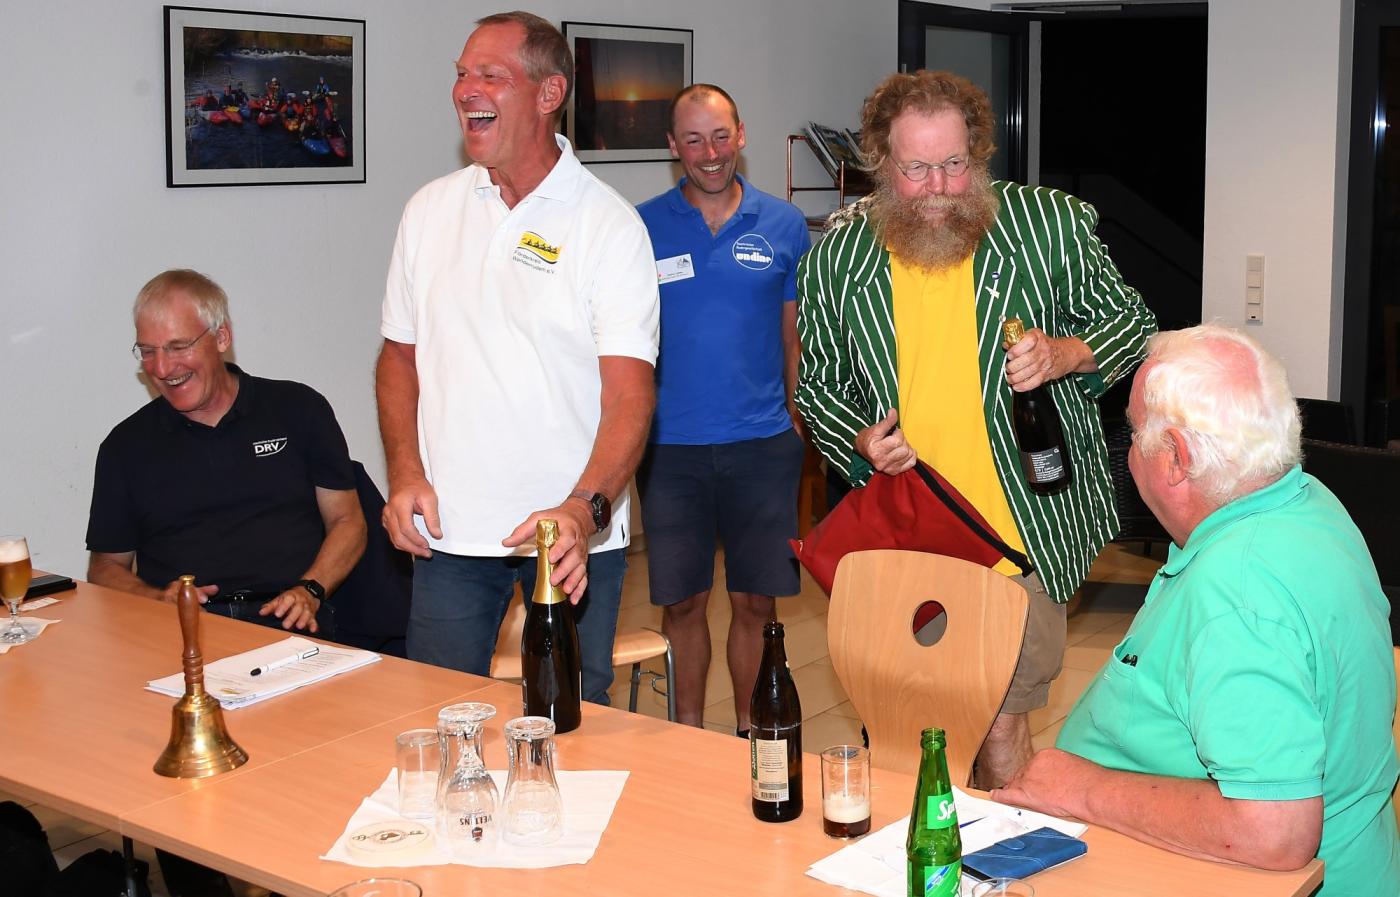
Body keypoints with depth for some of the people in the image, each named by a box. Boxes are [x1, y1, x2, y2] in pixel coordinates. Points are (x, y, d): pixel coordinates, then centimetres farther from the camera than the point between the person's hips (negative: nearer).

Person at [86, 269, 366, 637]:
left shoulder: (299, 409, 13)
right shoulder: (127, 444, 16)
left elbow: (347, 522, 13)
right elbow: (106, 566, 20)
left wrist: (309, 590, -5)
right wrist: (157, 599, -2)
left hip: (287, 625, -1)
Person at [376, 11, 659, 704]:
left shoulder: (609, 225, -7)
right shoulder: (430, 210, 6)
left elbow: (630, 392, -15)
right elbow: (400, 353, 14)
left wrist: (587, 509, -30)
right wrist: (405, 474, -1)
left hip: (576, 533, -3)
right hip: (447, 527, 3)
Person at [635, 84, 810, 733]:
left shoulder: (784, 225, 4)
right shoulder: (642, 228, 1)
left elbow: (795, 334, 10)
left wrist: (797, 417, 4)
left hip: (763, 442, 1)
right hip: (671, 443, -1)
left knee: (756, 601, 7)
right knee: (682, 601, 7)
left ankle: (749, 730, 25)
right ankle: (687, 734, 25)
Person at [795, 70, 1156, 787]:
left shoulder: (1048, 225, -5)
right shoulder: (834, 260, 0)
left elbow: (1132, 323, 6)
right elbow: (818, 385, 12)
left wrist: (1066, 354, -15)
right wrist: (859, 443, -7)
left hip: (1022, 533, -2)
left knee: (1001, 727, 5)